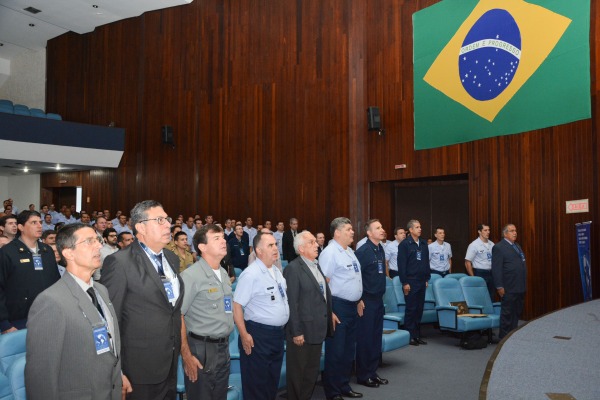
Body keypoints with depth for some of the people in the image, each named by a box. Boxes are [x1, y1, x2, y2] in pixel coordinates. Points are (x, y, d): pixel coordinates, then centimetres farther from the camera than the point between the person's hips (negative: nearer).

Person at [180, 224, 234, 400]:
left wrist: (224, 344, 16)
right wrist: (186, 355, -19)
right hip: (201, 350, -7)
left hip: (224, 349, 7)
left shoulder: (224, 273, 9)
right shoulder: (191, 275, -15)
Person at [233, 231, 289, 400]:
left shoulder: (277, 271, 8)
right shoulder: (250, 274, -17)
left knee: (273, 380, 20)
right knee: (256, 383, 6)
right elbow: (237, 305, -19)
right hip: (258, 335, -8)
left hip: (278, 333, 8)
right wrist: (244, 335, -22)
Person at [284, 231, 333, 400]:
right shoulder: (293, 269, -16)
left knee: (313, 371, 20)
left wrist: (328, 320, 12)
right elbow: (291, 304, -19)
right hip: (302, 331, -8)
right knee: (297, 372, 9)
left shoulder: (316, 266, 11)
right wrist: (296, 332, -19)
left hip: (317, 329, 8)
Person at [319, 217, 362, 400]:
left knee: (348, 350, 18)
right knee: (335, 351, 2)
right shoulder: (330, 253, -16)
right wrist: (329, 312, -23)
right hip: (338, 306, -9)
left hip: (352, 306, 9)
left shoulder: (349, 251, 12)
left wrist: (358, 300, 19)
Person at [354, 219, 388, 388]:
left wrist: (380, 295, 16)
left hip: (378, 299, 8)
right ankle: (363, 376, 16)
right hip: (366, 300, -8)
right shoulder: (363, 251, -15)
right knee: (365, 338, 3)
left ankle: (372, 372, 26)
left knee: (376, 337, 14)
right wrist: (360, 300, -15)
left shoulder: (381, 249, 9)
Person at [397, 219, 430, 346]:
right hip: (410, 282, -6)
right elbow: (401, 264, -11)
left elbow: (426, 262, 16)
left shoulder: (424, 244, 11)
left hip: (422, 282, 6)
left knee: (419, 309, 10)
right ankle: (410, 336, 10)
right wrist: (404, 283, -13)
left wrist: (427, 278, 11)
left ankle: (417, 335, 19)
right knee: (411, 309, 1)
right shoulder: (405, 244, -8)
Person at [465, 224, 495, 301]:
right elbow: (467, 263, -10)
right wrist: (473, 278, -11)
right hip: (480, 274, -5)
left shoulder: (492, 244, 7)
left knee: (491, 298, 10)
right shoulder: (474, 245, -10)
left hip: (491, 273, 5)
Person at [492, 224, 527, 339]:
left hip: (520, 287, 8)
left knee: (517, 313, 13)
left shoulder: (517, 246, 17)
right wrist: (499, 287, -18)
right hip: (509, 288, -8)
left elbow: (522, 265, 21)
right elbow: (496, 269, -14)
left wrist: (524, 285, 16)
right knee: (507, 314, 0)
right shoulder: (498, 247, -10)